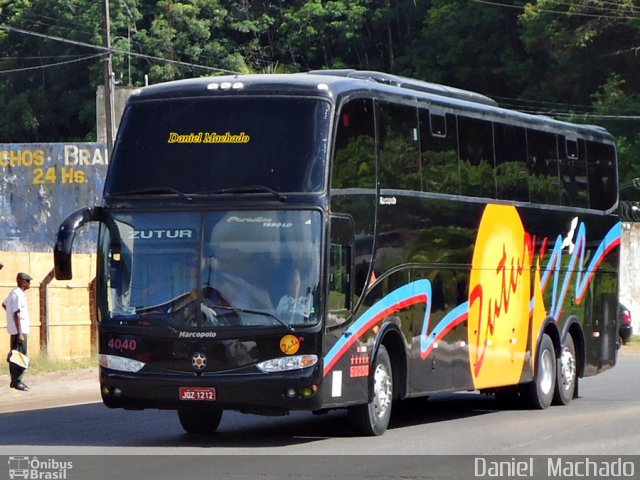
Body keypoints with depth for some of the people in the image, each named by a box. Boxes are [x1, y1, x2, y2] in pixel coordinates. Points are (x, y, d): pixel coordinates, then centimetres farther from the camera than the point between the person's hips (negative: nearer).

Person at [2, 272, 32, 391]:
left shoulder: (14, 292, 14)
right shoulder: (18, 294, -16)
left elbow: (4, 304, 30)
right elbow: (17, 315, -20)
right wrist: (20, 333, -22)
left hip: (17, 330, 10)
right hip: (20, 330, -10)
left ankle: (15, 381, 19)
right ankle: (17, 382, -9)